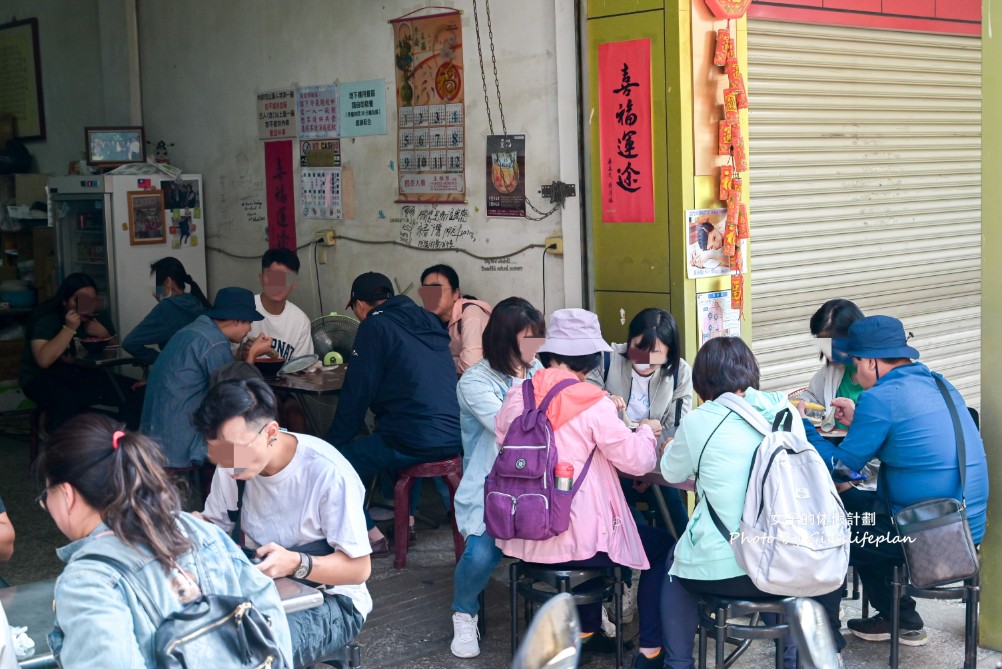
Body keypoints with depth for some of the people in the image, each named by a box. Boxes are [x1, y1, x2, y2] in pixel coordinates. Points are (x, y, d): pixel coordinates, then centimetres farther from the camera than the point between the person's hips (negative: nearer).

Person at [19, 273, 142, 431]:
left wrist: (103, 334, -13)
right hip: (45, 379, -5)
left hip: (85, 377, 5)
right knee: (66, 401, -39)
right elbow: (44, 360, -27)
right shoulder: (47, 319, -13)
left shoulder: (98, 316, 4)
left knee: (133, 392, -16)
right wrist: (69, 329, -28)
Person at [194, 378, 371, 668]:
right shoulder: (232, 464, -6)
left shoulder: (329, 473, -25)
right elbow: (214, 525, 10)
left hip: (330, 598, -5)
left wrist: (296, 564, -35)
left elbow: (359, 568, -18)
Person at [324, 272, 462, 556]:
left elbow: (357, 393, -3)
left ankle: (372, 537, 6)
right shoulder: (427, 321, 18)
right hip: (455, 437, 8)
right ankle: (405, 522, 30)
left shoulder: (375, 326, -3)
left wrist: (332, 443, 7)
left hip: (416, 441, -8)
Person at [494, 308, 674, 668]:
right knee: (662, 545, 20)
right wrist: (646, 432, 12)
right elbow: (638, 461, -11)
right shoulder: (593, 404, -15)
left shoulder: (516, 398, 0)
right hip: (577, 540, -6)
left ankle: (586, 632, 43)